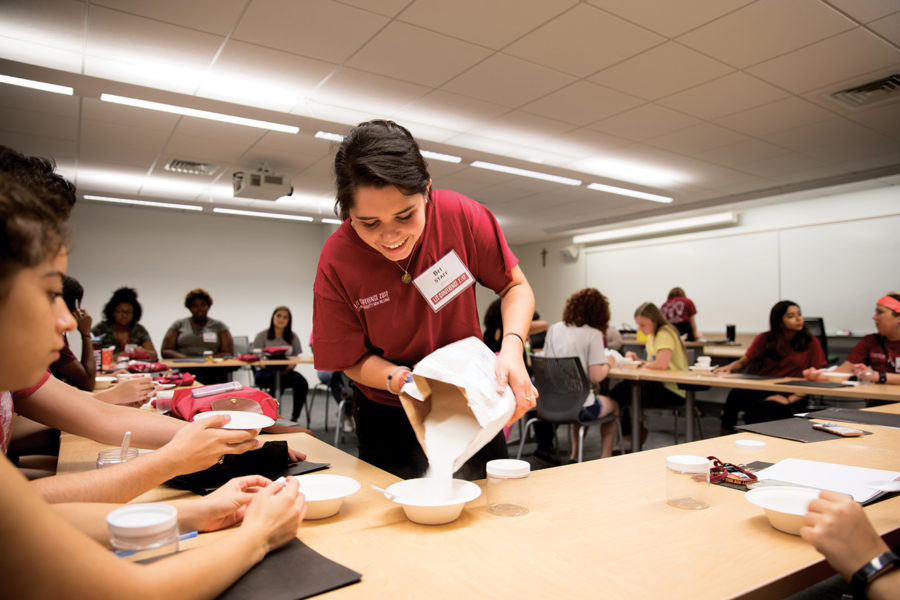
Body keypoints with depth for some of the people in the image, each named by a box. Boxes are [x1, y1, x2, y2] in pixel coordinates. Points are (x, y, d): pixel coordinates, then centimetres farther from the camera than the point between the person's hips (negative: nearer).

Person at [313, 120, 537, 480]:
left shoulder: (461, 215, -22)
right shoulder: (336, 263, -22)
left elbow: (516, 287, -9)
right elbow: (353, 359, -12)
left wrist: (511, 347, -27)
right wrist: (398, 379, -32)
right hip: (389, 414, -1)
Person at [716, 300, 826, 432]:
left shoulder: (811, 343, 6)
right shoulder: (764, 339, 10)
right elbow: (742, 362, 13)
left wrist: (789, 399, -11)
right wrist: (729, 367, -11)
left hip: (792, 397, -2)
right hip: (761, 391, 2)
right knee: (736, 394, -33)